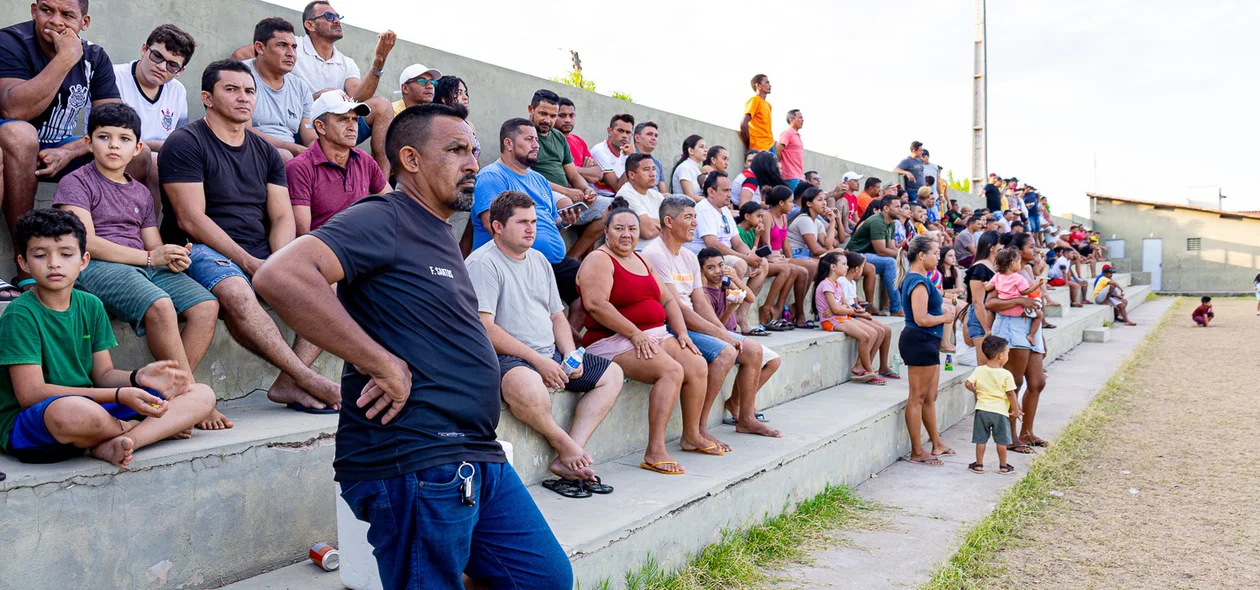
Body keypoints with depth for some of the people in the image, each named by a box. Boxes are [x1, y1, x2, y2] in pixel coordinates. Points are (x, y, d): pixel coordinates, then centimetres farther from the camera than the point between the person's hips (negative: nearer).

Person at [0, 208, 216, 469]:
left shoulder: (91, 306, 9)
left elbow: (104, 374, 11)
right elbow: (30, 393, -16)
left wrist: (139, 378, -14)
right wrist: (119, 396, -21)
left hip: (95, 409, 6)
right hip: (26, 424, -6)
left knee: (202, 395, -4)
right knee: (73, 411, -44)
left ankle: (113, 445, -26)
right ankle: (161, 427, -12)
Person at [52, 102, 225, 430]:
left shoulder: (141, 192, 26)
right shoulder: (76, 183, 6)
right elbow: (86, 243, -8)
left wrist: (173, 258, -5)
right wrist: (148, 257, -15)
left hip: (146, 267, 7)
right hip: (95, 268, -6)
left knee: (206, 305, -19)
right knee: (159, 305, -34)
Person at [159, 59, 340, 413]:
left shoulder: (265, 152, 18)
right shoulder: (185, 143, -2)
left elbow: (282, 217, 10)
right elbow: (191, 220, -11)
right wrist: (249, 263, -18)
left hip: (261, 254, 6)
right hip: (203, 251, -6)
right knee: (236, 291, -39)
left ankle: (288, 384, -25)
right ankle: (307, 379, -35)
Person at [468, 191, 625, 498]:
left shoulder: (539, 260, 18)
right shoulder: (483, 263, -9)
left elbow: (557, 315, 21)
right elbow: (483, 328, -19)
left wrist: (570, 355, 1)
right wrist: (537, 360, -21)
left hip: (550, 356, 9)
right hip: (505, 358, -9)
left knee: (612, 373, 5)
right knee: (526, 383, -42)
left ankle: (567, 459, -10)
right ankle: (565, 445, -12)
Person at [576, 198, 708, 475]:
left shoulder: (641, 260, 19)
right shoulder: (599, 260, -7)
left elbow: (668, 299, 22)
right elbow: (596, 305, -21)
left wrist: (682, 332, 6)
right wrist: (635, 334, -21)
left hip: (655, 336, 8)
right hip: (614, 341, -8)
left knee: (698, 366, -7)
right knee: (672, 371, -26)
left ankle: (692, 436, 9)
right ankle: (654, 452, -27)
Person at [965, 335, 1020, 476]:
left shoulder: (979, 370, -4)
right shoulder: (1006, 375, -13)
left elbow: (968, 384, -7)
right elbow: (1010, 394, -9)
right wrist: (1015, 410, 2)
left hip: (982, 410, 3)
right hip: (1000, 411, -3)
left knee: (981, 439, 10)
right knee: (1002, 441, 10)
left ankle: (978, 465, 16)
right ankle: (1003, 466, 17)